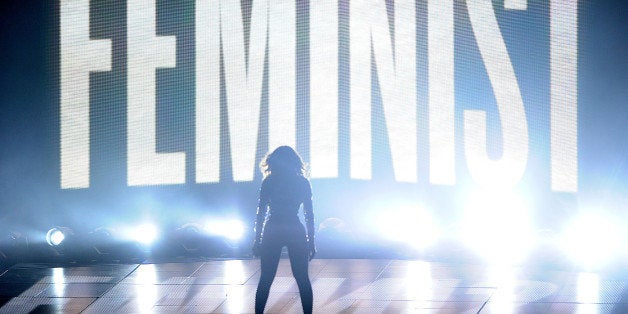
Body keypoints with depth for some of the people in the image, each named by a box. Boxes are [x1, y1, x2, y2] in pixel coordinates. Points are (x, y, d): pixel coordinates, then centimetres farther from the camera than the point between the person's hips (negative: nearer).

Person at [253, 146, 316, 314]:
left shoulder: (269, 182, 1)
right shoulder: (303, 182, 4)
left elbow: (260, 212, 0)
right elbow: (309, 215, 4)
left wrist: (258, 240, 4)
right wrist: (311, 242, 9)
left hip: (272, 233, -1)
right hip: (296, 232, 1)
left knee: (266, 279, 4)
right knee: (302, 278, 6)